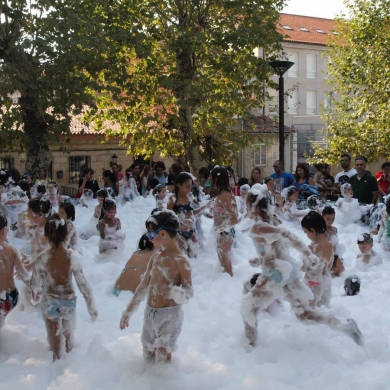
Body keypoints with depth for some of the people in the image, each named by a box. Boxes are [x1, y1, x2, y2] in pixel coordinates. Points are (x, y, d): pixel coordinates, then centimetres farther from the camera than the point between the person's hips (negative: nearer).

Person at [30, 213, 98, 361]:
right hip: (68, 301, 1)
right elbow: (82, 283, -17)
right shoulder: (72, 256, -23)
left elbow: (35, 284, -8)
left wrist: (35, 297, 15)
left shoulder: (42, 258, -22)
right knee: (69, 332, 30)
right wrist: (92, 307, -6)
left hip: (49, 302, -1)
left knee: (54, 338, 18)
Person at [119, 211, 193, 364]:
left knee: (162, 359, -5)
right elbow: (143, 286, 14)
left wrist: (179, 294, -39)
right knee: (148, 356, 15)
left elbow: (189, 292, -16)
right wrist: (128, 311, 16)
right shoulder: (155, 257, 6)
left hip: (169, 316, -7)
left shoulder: (181, 261, -16)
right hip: (150, 314, 7)